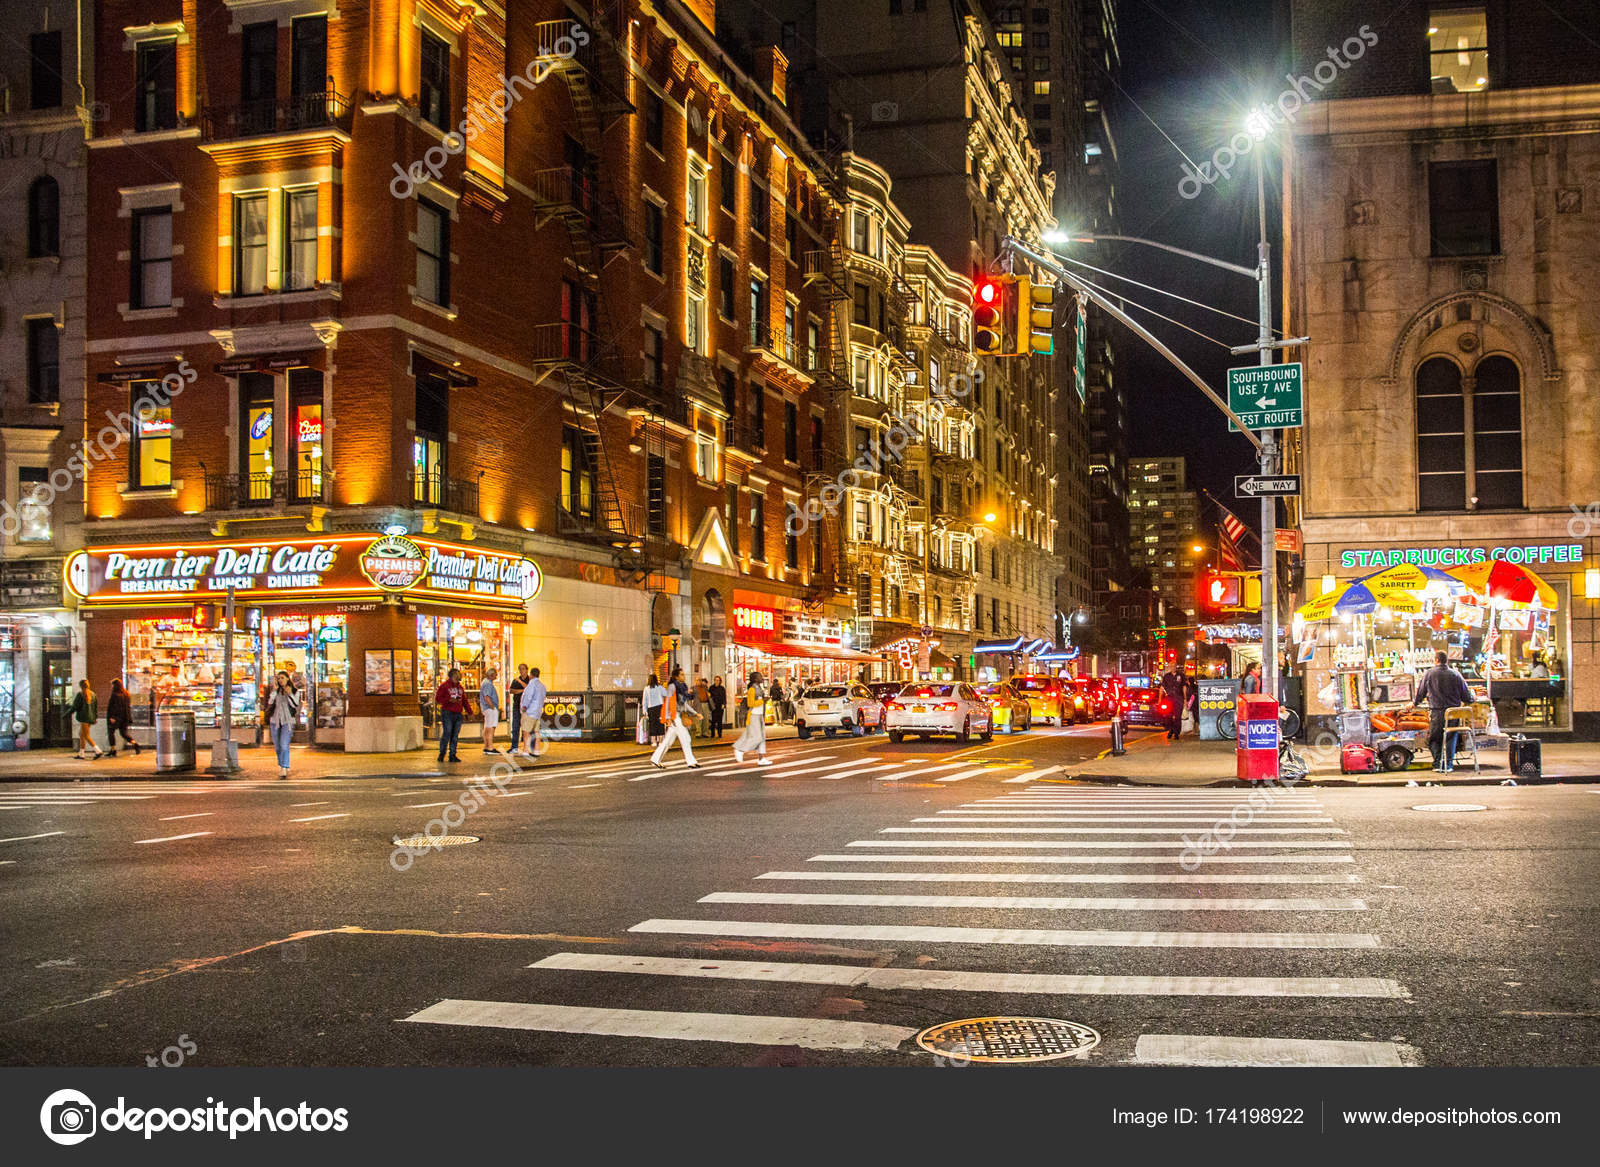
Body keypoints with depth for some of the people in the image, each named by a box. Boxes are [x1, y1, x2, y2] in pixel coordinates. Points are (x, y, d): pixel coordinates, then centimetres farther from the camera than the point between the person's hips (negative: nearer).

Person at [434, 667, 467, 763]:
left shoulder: (460, 687, 19)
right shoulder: (444, 685, 1)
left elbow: (464, 701, 22)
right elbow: (437, 698, -5)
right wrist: (449, 700, -16)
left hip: (458, 714, 6)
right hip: (447, 713, -6)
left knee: (455, 736, 4)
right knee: (447, 734, -11)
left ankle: (452, 755, 7)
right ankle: (442, 754, 0)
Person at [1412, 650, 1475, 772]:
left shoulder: (1429, 674, -1)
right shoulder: (1456, 675, 2)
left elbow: (1421, 692, 8)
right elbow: (1466, 696, 6)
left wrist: (1414, 703, 26)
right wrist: (1467, 702, 29)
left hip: (1437, 712, -2)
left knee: (1433, 739, 11)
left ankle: (1438, 762, -4)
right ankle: (1448, 764, 9)